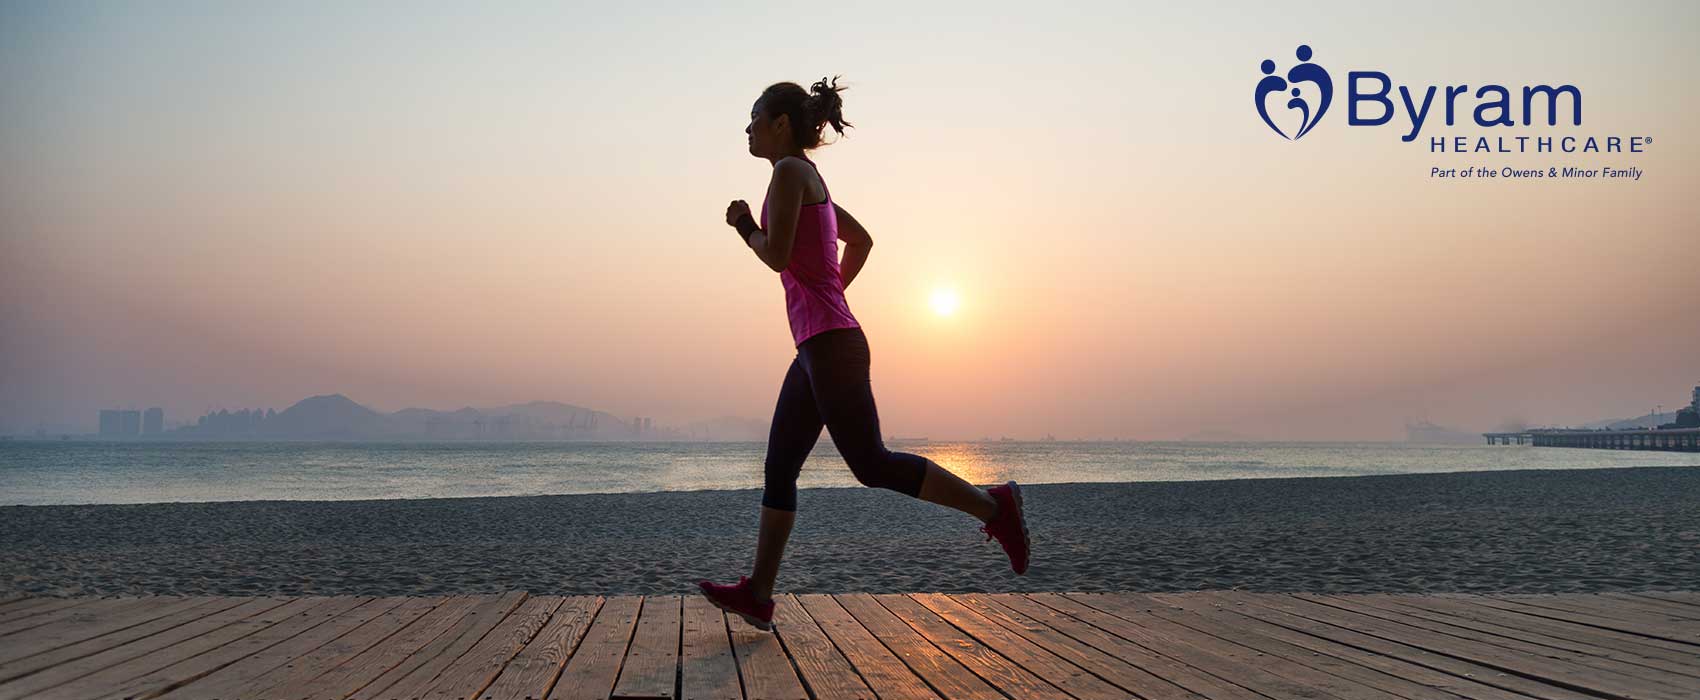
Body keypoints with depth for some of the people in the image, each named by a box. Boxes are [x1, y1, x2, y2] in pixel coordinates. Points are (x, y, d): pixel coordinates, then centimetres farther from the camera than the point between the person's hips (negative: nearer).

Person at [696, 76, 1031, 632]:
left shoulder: (791, 169, -7)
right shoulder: (813, 183, 21)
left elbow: (778, 257, -15)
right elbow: (861, 241, 33)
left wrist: (745, 226, 4)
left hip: (830, 342, -10)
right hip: (820, 346, 10)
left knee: (872, 465, -9)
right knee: (778, 469, 8)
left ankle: (992, 506, -1)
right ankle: (758, 594, 10)